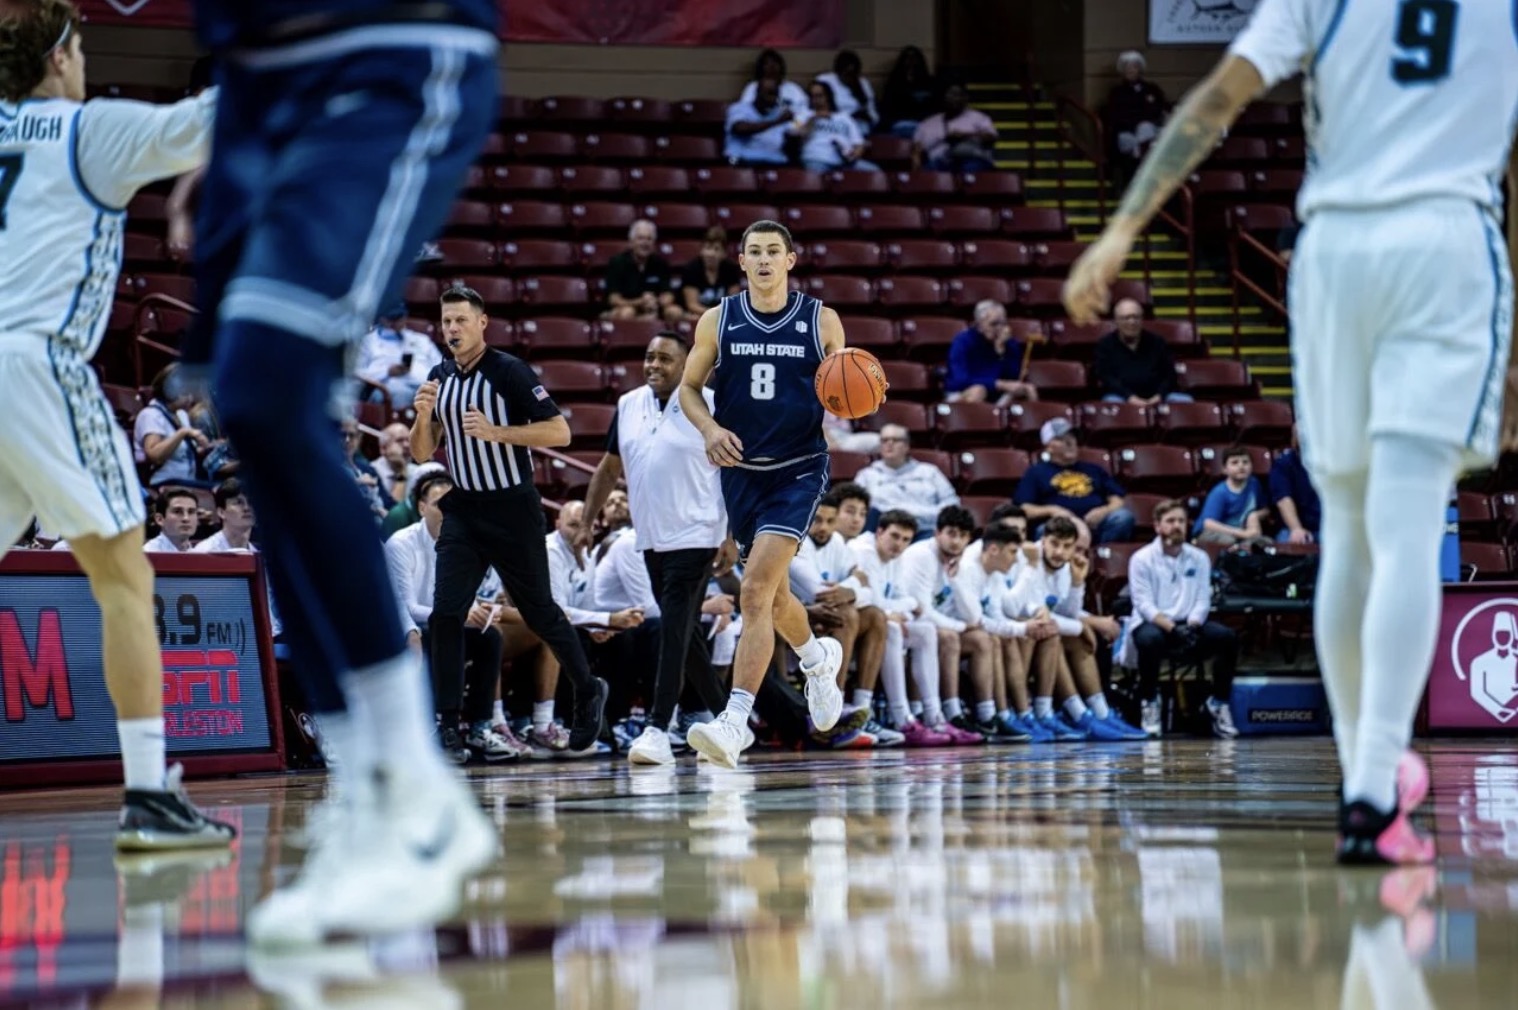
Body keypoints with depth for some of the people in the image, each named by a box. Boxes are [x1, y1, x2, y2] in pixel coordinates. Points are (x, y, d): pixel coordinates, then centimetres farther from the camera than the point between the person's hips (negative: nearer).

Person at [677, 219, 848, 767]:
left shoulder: (822, 321, -3)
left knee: (756, 592, -18)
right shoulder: (718, 320, 1)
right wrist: (709, 428, -11)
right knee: (772, 593, 17)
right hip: (742, 471, 4)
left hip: (799, 470, -4)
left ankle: (735, 721, -21)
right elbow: (689, 386, 8)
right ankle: (819, 658, 49)